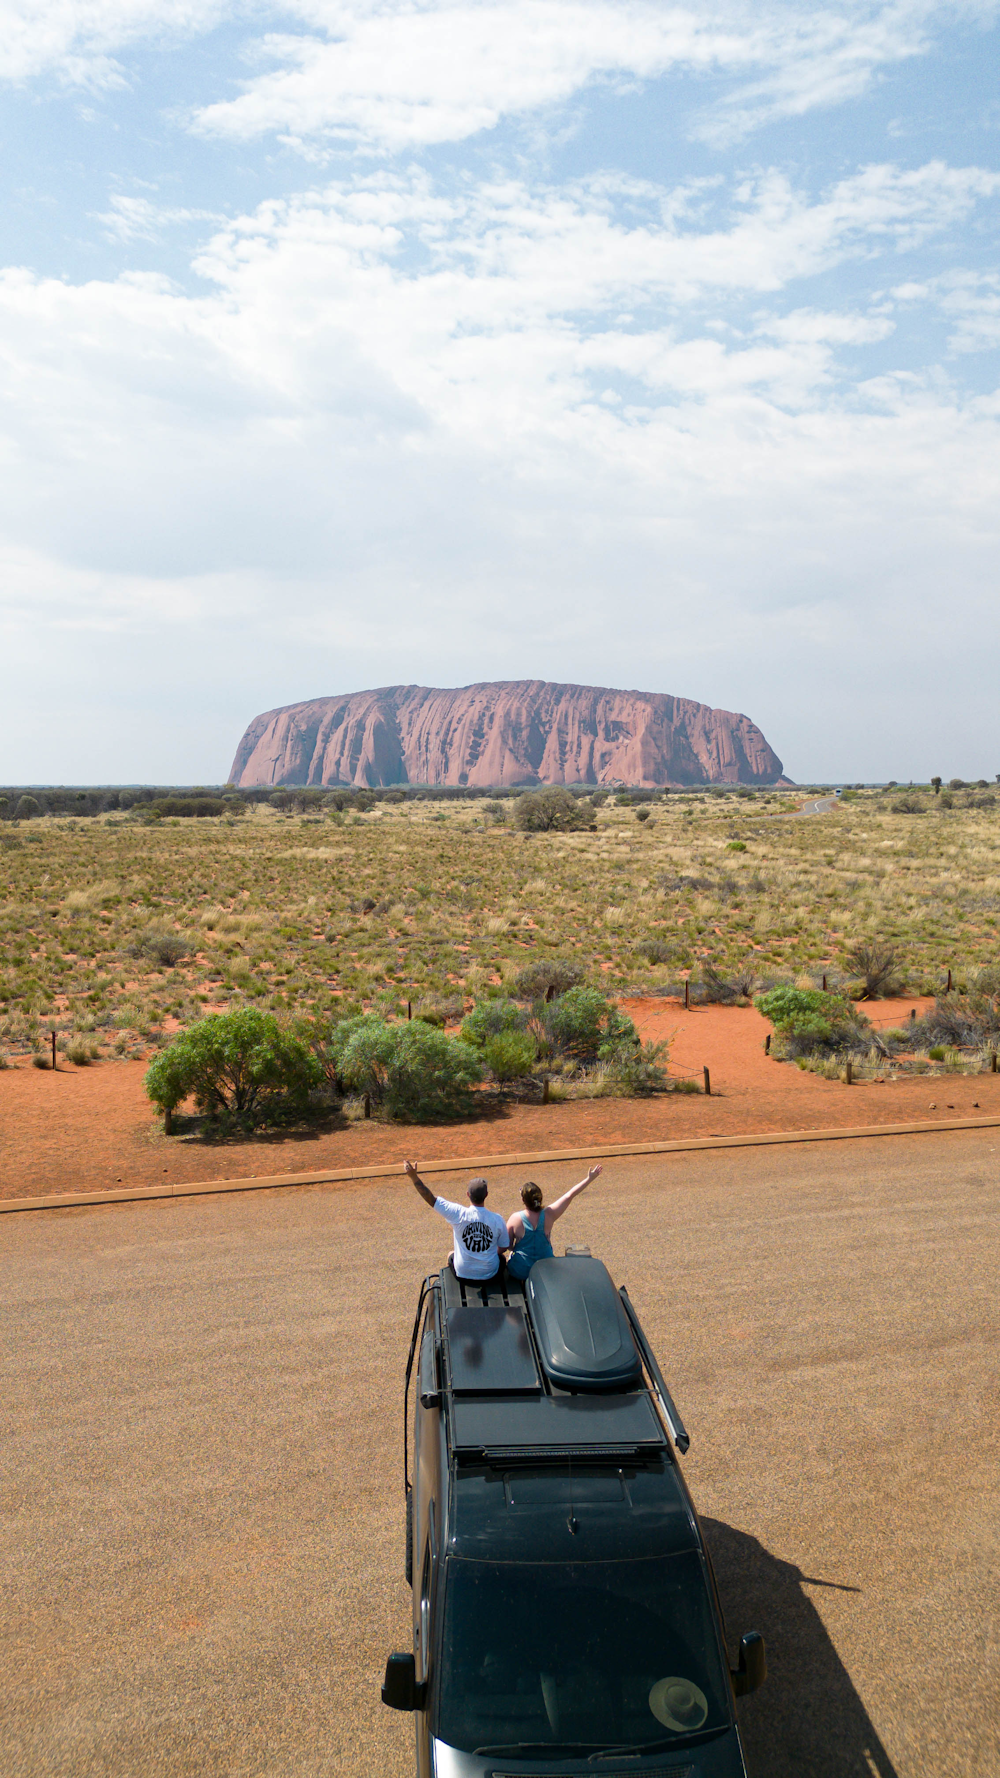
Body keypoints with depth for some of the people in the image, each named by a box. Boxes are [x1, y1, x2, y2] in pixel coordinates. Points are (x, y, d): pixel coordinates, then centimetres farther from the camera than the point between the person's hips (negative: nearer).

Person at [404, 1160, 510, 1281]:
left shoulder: (459, 1214, -21)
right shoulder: (497, 1220, -17)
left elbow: (431, 1200, -17)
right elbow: (502, 1248, -3)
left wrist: (414, 1176, -14)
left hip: (463, 1274, 0)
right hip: (490, 1274, 0)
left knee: (452, 1254, 33)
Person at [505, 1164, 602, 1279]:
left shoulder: (515, 1219, -20)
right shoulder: (548, 1215, -18)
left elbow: (507, 1245, -8)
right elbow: (570, 1195, -12)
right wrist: (589, 1178, -5)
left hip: (520, 1271, -1)